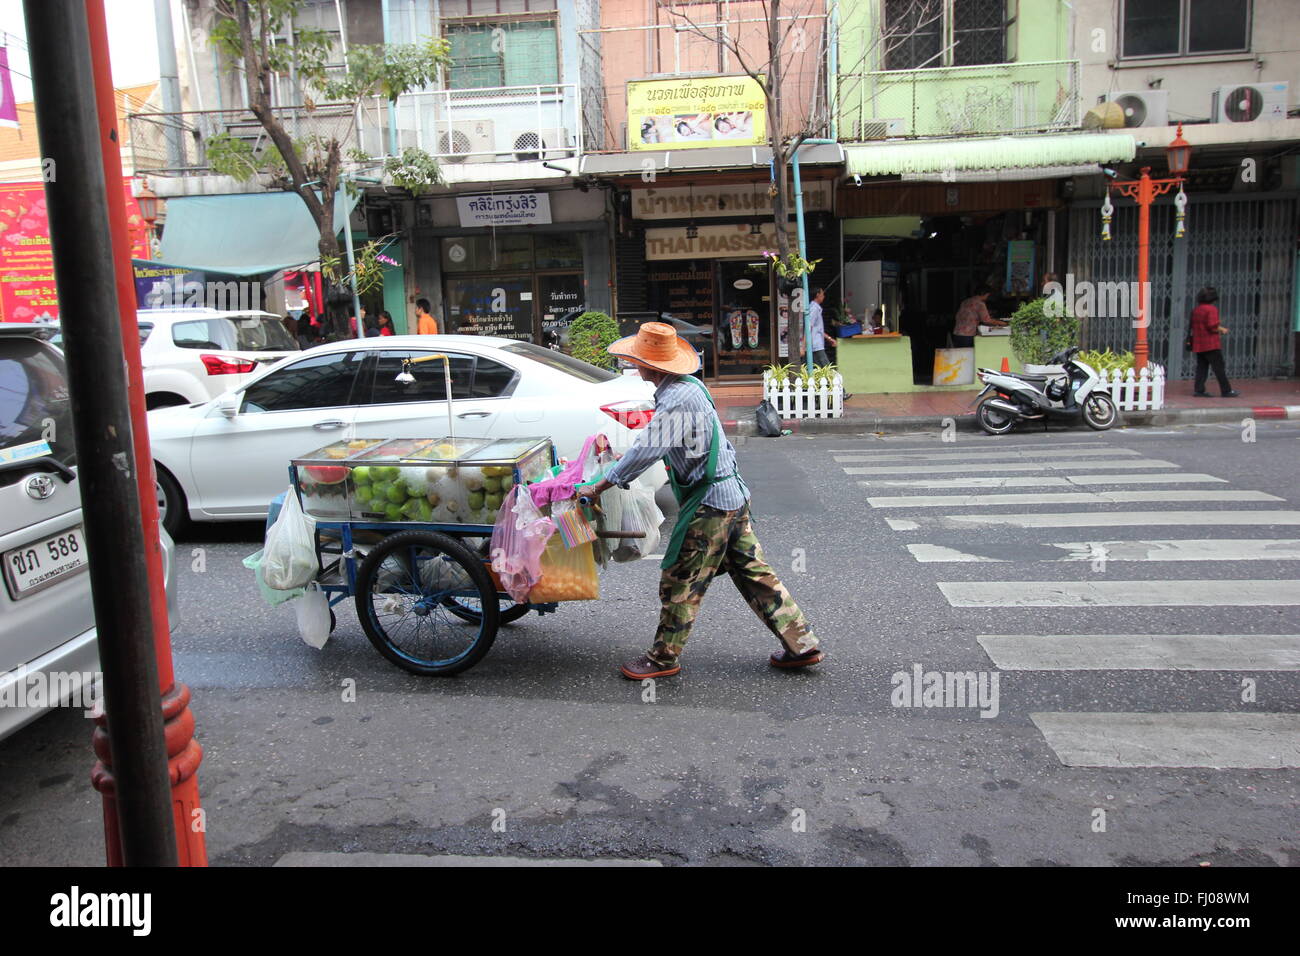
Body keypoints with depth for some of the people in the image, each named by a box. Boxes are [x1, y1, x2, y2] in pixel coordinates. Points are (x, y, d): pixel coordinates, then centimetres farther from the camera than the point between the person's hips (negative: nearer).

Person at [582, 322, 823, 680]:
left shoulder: (675, 401, -21)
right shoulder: (690, 385, 10)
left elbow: (646, 452, -24)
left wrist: (600, 486, -16)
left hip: (708, 503, -10)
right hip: (732, 494, 10)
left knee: (679, 579, 3)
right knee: (752, 571, 14)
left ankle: (664, 657, 16)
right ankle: (801, 644, 19)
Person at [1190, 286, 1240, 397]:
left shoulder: (1196, 309, 12)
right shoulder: (1212, 309, -12)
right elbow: (1212, 326, -20)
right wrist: (1222, 329, -1)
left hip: (1198, 345, 7)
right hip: (1211, 344, -7)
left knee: (1201, 367, 8)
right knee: (1219, 368, -2)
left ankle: (1198, 390, 3)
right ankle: (1226, 391, 2)